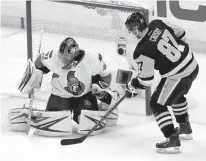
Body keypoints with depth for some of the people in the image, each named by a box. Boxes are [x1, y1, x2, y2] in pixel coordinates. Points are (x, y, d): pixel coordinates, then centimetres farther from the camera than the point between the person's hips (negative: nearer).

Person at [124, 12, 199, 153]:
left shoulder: (142, 51, -22)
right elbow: (180, 33, 11)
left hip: (177, 76, -9)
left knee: (157, 104, 4)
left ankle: (173, 140, -3)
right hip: (192, 65, 9)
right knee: (176, 94, 34)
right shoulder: (158, 24, -4)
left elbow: (145, 80, -15)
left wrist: (131, 87, 4)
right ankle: (185, 127, 49)